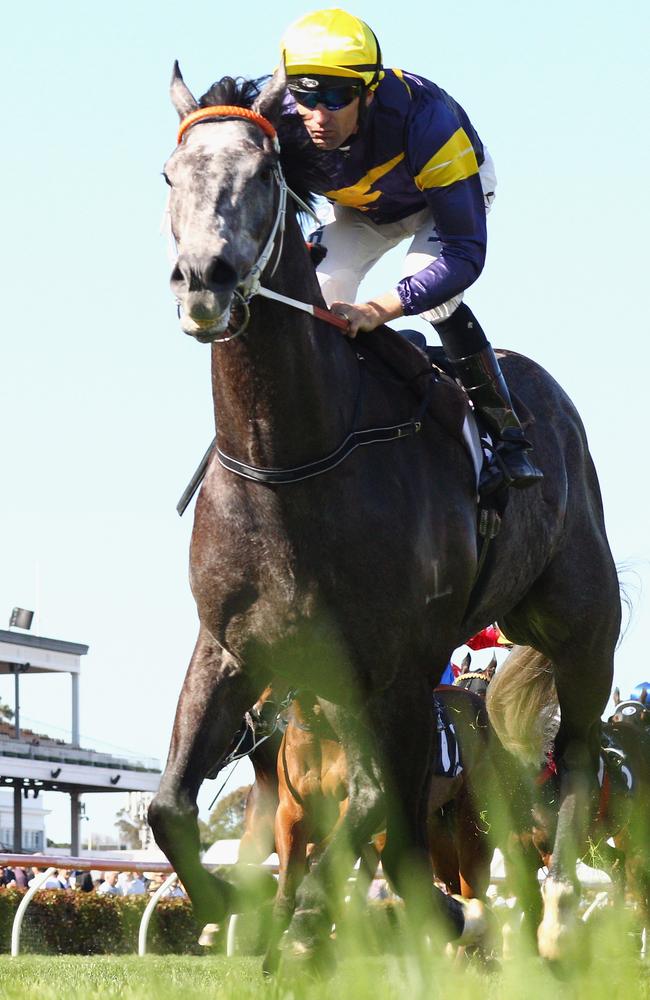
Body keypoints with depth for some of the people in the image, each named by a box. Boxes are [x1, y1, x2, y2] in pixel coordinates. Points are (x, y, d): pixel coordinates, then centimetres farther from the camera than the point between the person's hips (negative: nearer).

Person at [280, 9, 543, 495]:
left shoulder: (426, 121, -45)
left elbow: (466, 253, -43)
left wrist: (377, 310, -55)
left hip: (457, 188, -4)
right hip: (360, 208, 4)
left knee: (433, 295, -30)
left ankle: (509, 438, -23)